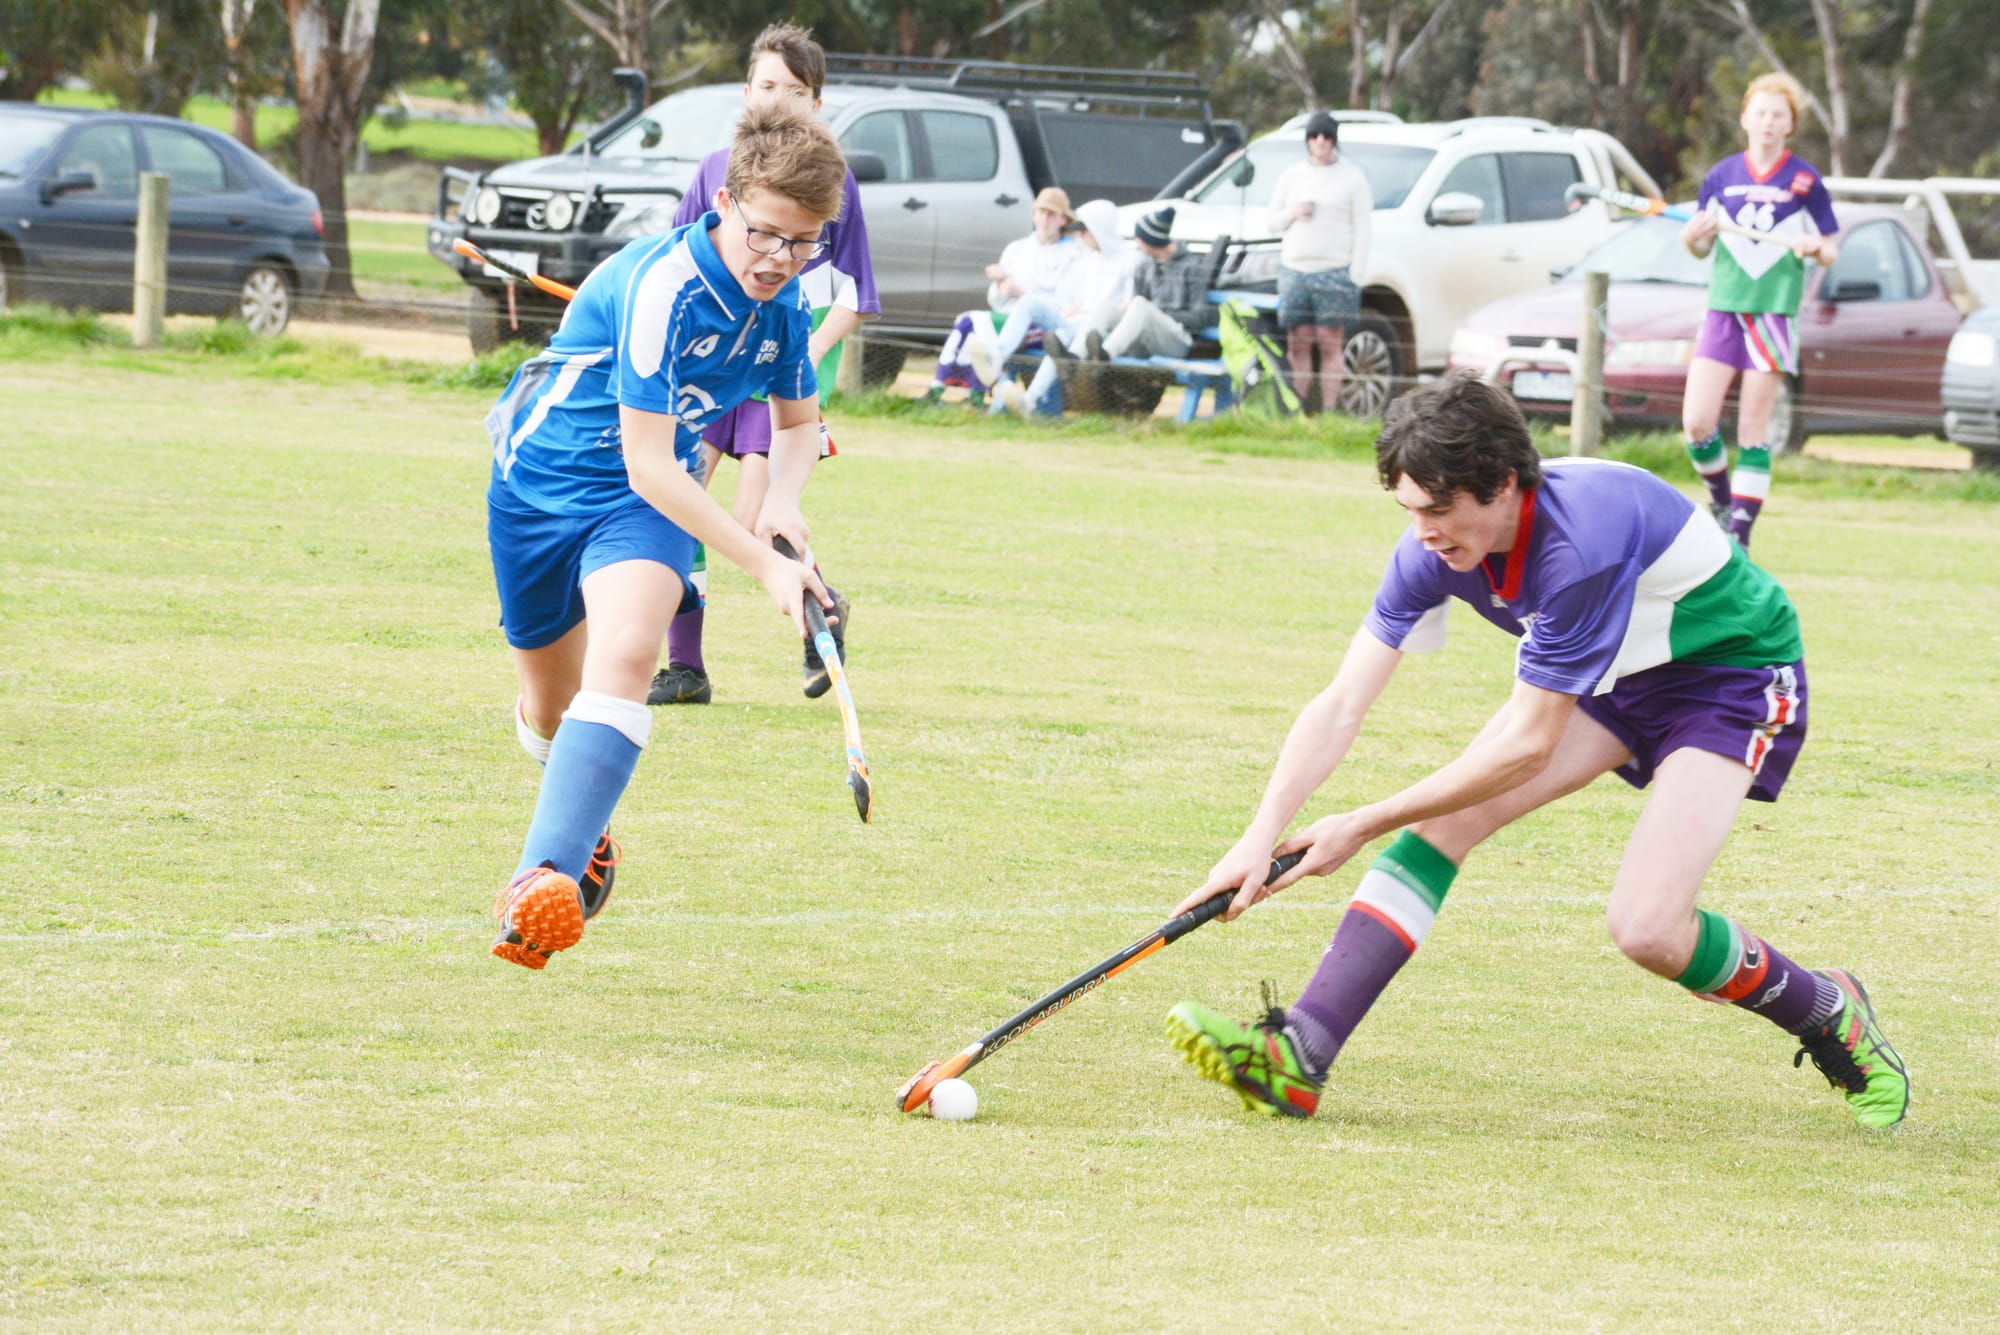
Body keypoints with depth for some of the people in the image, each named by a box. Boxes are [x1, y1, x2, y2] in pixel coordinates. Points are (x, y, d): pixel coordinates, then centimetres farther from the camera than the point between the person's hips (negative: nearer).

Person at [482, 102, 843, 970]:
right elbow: (645, 461, -29)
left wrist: (782, 500, -11)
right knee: (548, 708, 13)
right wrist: (764, 566, -31)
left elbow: (798, 420, 13)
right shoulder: (662, 286, -29)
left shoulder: (781, 300, -6)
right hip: (543, 481, -3)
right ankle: (583, 824, 50)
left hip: (648, 503, 3)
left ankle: (545, 882, -40)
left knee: (625, 655, -28)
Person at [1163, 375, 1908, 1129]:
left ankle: (1831, 1016, 7)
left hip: (1733, 675, -7)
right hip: (1612, 677, 7)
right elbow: (1342, 705, -14)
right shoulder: (1435, 546, -17)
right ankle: (1300, 1052, -20)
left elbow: (1528, 745, -31)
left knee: (1647, 929, -22)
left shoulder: (1582, 543, -38)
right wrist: (1261, 838, -27)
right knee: (1443, 818, -14)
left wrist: (1364, 826, -26)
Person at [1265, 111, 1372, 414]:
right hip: (1294, 268, 3)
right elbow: (1272, 221, 17)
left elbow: (1362, 230, 0)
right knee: (1299, 344, 0)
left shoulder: (1352, 178, 4)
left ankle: (1329, 410, -7)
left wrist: (1356, 276, -8)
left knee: (1330, 344, -7)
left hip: (1334, 272, -3)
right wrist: (1292, 213, -6)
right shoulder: (1291, 176, 14)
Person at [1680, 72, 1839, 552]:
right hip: (1723, 309, 2)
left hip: (1774, 311, -2)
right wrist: (1694, 237, -9)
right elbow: (1699, 247, 14)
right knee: (1697, 422, -8)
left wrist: (1815, 247, -17)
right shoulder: (1721, 176, 7)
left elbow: (1831, 250, 5)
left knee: (1753, 427, -3)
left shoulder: (1806, 180, 1)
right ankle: (1720, 496, 18)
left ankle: (1740, 528, 1)